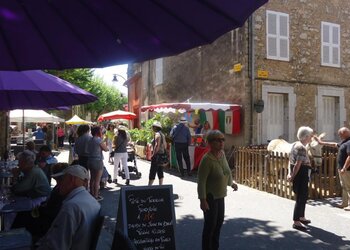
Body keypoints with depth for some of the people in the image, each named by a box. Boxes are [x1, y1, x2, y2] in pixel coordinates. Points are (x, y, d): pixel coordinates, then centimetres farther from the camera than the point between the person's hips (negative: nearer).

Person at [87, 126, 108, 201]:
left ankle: (92, 194, 27)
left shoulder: (90, 140, 9)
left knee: (92, 179, 17)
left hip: (90, 160, 8)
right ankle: (96, 196, 7)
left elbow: (88, 150, 11)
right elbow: (106, 149, -8)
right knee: (97, 180, 1)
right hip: (98, 161, -8)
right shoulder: (98, 140, -15)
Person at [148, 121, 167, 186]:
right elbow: (165, 145, 16)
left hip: (157, 155, -9)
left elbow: (157, 145, -22)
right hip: (162, 155, 9)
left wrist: (153, 154, -18)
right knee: (160, 171, 12)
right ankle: (161, 185, 16)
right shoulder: (162, 134, 15)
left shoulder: (157, 134, -13)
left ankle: (149, 185, -2)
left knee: (152, 171, -5)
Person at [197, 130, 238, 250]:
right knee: (210, 224, 2)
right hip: (210, 196, -8)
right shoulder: (207, 159, -26)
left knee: (219, 221, 19)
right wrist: (203, 200, -25)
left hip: (220, 195, 8)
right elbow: (201, 181, -25)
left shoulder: (222, 153, -1)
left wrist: (231, 183, 23)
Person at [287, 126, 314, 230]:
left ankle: (301, 217, 38)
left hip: (297, 173, 11)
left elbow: (290, 160, 11)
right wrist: (293, 176, -19)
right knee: (301, 198, -3)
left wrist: (290, 173, 5)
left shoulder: (295, 145, 13)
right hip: (302, 174, -11)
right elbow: (298, 164, -23)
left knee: (303, 195, 23)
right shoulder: (302, 148, -18)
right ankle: (296, 222, 4)